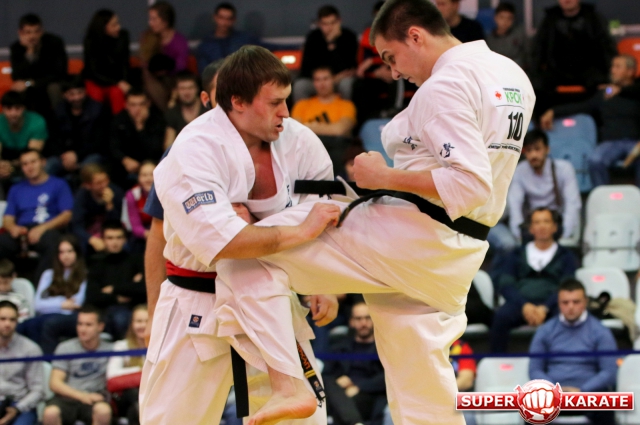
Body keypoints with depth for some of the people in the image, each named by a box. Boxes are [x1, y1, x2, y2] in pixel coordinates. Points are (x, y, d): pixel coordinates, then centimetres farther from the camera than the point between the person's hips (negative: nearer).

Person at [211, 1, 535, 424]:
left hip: (405, 238, -9)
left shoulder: (444, 87, -16)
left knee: (246, 255, -8)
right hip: (454, 263, 9)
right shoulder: (512, 76, 12)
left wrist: (384, 177, -17)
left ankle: (287, 385, -19)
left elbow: (470, 186, -26)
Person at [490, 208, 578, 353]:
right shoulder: (516, 256, 23)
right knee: (501, 316, -34)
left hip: (550, 305, -1)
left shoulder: (566, 256, 19)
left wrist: (544, 308, -16)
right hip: (520, 303, 1)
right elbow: (505, 285, 9)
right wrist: (524, 305, -13)